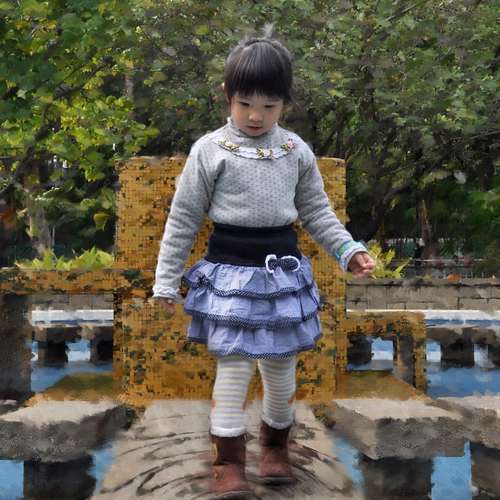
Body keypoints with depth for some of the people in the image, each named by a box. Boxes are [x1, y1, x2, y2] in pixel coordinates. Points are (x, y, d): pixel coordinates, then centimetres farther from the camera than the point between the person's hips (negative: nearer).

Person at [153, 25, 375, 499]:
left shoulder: (297, 152, 2)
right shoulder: (210, 150, -7)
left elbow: (317, 212, 10)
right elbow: (183, 219, -2)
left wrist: (349, 250, -4)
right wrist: (167, 279, -1)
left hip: (283, 270, 4)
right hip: (230, 272, -3)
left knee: (282, 368, 14)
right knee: (233, 368, -3)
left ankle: (275, 446, 35)